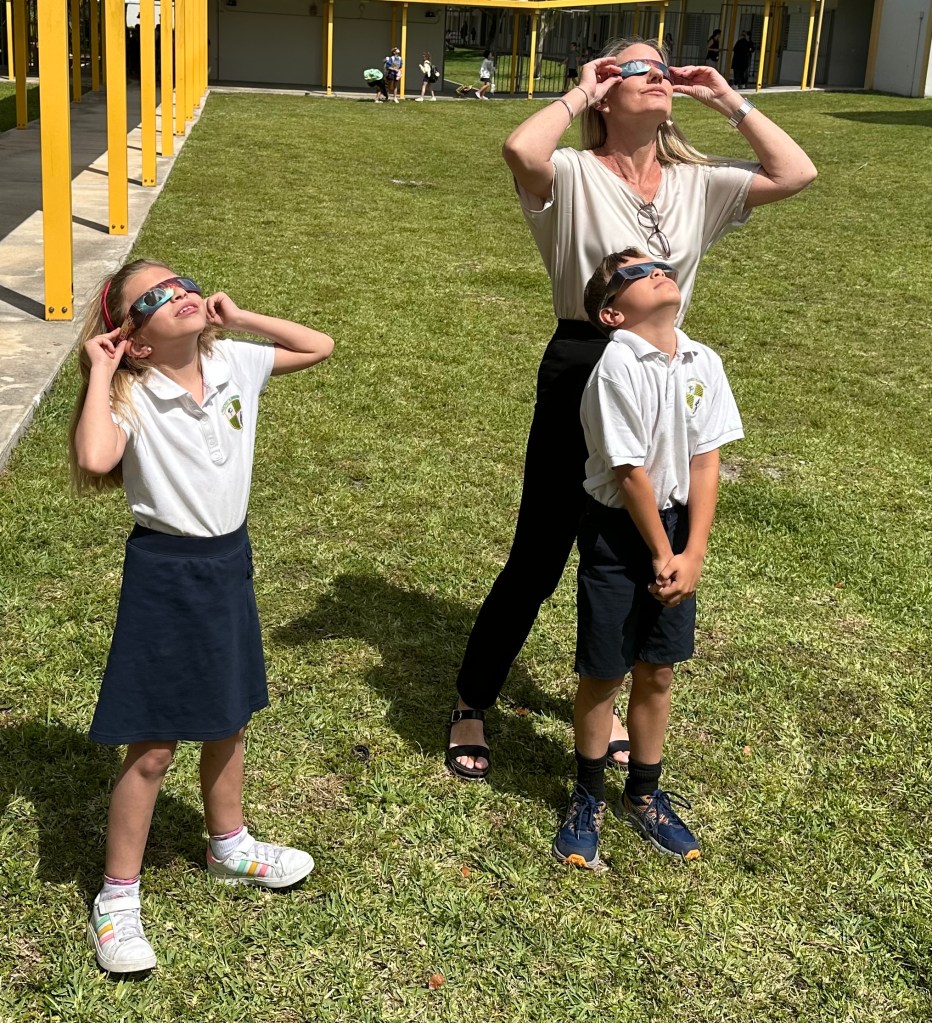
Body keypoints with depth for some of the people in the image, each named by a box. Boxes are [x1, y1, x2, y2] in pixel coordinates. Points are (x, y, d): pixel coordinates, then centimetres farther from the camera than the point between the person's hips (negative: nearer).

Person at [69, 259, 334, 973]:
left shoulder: (234, 364, -2)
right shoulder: (131, 397, -17)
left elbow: (320, 347, 5)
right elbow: (95, 460, -36)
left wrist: (239, 318, -3)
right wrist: (99, 373, -24)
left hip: (230, 561, 6)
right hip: (165, 572, -5)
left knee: (228, 720, 22)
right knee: (152, 748, 2)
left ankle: (229, 845, 45)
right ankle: (117, 898, 19)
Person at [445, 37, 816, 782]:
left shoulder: (696, 183, 7)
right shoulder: (575, 174, -8)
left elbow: (797, 174, -1)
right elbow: (519, 150, -30)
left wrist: (728, 101, 1)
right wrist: (580, 94, -14)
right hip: (582, 376, -5)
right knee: (537, 560, 2)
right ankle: (471, 708, 21)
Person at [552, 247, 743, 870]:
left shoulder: (703, 363, -2)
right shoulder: (617, 365, -20)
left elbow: (706, 461, -2)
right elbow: (630, 472, -18)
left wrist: (693, 553, -8)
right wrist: (661, 556, -12)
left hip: (677, 524, 5)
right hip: (619, 531, -5)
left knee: (658, 672, 15)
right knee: (604, 674, 7)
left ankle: (645, 794, 34)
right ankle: (588, 800, 27)